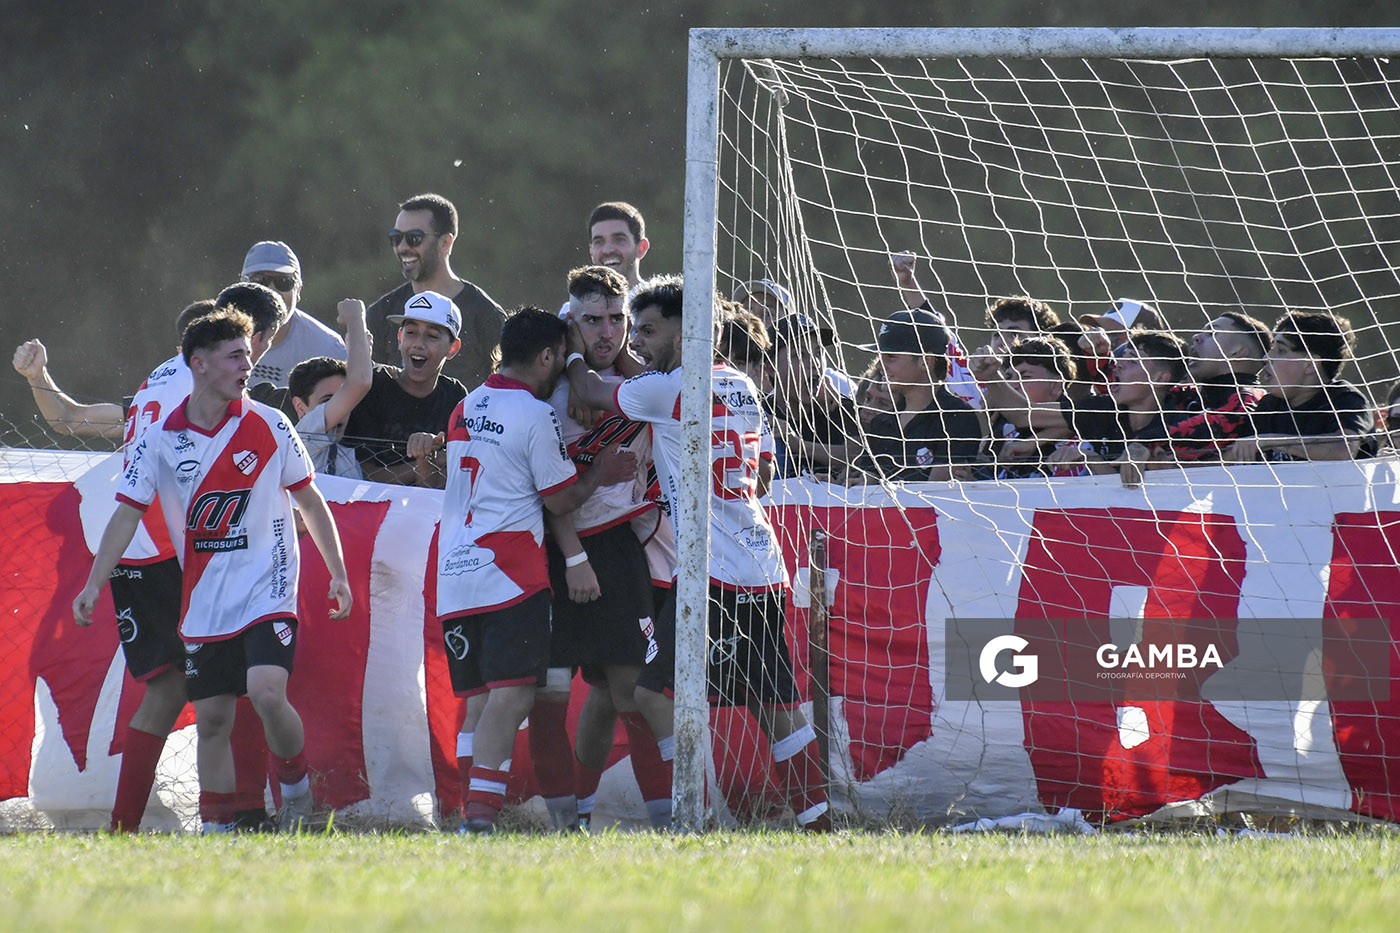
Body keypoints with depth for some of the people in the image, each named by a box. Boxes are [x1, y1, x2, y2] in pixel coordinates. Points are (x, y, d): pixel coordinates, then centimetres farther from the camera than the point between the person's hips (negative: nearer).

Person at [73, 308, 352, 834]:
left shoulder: (268, 426, -1)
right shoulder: (160, 441, 0)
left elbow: (310, 501, 8)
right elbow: (127, 514, 1)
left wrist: (338, 574, 6)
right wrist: (93, 585, -8)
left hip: (268, 591, -2)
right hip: (204, 606, 2)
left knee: (266, 693, -21)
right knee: (212, 719, 3)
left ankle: (297, 790, 3)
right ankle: (216, 831, 12)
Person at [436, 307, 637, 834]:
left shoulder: (465, 410, 17)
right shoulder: (535, 415, -7)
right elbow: (561, 501, -2)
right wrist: (598, 474, 16)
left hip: (455, 572, 8)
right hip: (509, 573, -8)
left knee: (478, 700, 8)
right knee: (512, 694, -13)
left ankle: (470, 815, 1)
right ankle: (481, 814, -25)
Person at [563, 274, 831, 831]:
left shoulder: (669, 389, -8)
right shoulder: (741, 387, 15)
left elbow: (591, 393, 6)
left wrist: (574, 353, 26)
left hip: (715, 571, -8)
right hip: (765, 569, 8)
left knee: (654, 689, -6)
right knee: (772, 702, 11)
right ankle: (818, 823, 10)